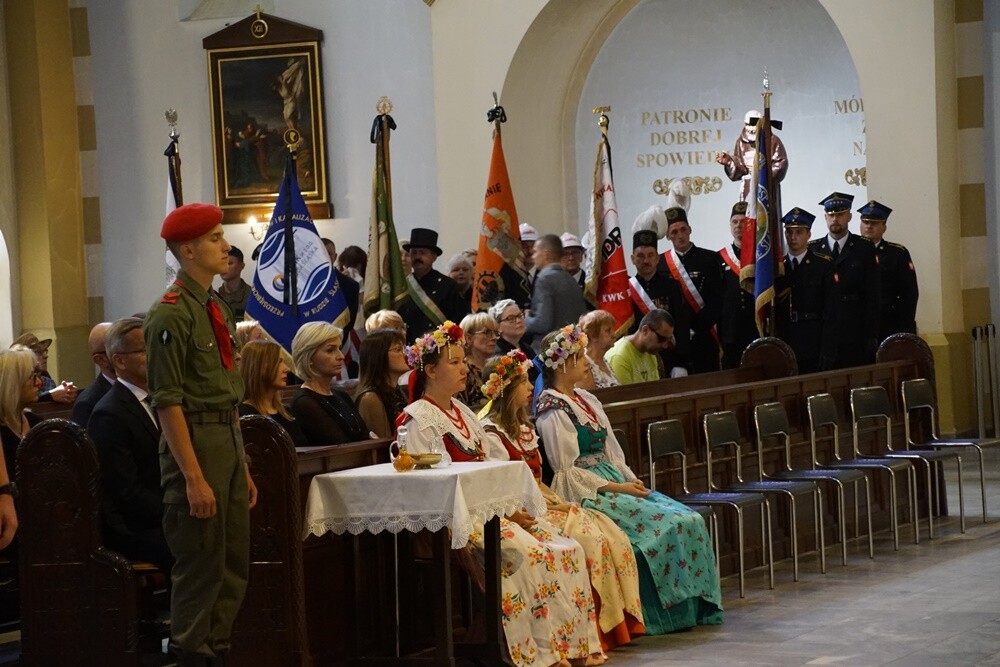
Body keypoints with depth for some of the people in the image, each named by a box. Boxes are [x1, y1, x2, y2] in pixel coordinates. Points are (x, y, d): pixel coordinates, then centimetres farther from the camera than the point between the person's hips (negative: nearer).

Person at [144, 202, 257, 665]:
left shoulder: (217, 309, 14)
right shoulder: (171, 315, -12)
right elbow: (168, 403, -16)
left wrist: (243, 469, 17)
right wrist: (194, 477, -20)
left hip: (230, 439, 9)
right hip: (194, 441, -9)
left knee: (235, 565, 13)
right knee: (201, 565, -4)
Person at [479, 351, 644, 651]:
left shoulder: (523, 426, 19)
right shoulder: (491, 432, -11)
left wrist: (559, 501, 2)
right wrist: (553, 504, -15)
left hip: (541, 502, 9)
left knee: (613, 536, -10)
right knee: (588, 539, -26)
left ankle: (620, 622, -11)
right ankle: (601, 628, -18)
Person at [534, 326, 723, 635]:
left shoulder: (586, 400, 17)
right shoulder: (552, 410, -10)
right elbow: (567, 471, -15)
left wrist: (632, 481, 1)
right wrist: (615, 488, -17)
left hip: (613, 483, 9)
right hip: (586, 493, -9)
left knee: (690, 520, -6)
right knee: (665, 525, -22)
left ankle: (696, 606, -5)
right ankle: (659, 614, -14)